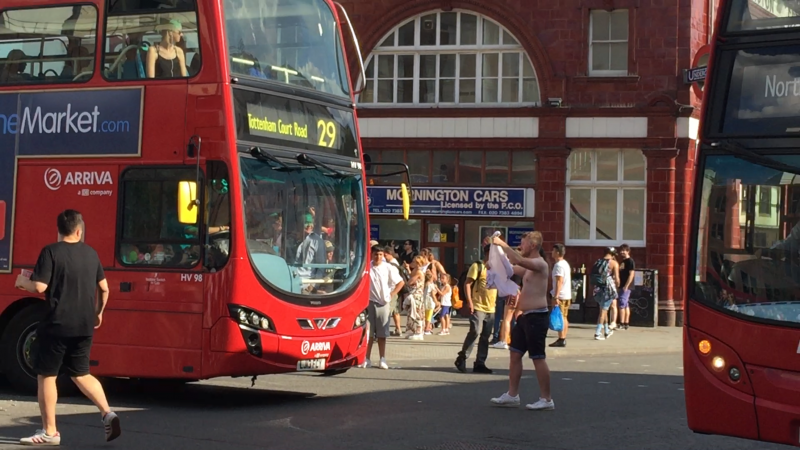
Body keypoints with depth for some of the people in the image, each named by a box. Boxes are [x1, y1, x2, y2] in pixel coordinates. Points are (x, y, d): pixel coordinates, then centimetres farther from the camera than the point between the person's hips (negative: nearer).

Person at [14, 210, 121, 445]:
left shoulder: (51, 252, -9)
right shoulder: (91, 253, 8)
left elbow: (39, 287, -15)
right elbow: (104, 288, 13)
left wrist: (22, 281, 6)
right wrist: (99, 312, 29)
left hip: (56, 324, -6)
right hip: (84, 326, 6)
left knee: (46, 375, 5)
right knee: (81, 373, 19)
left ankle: (49, 431, 6)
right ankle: (107, 413, 2)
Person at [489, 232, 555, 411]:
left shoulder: (540, 264, -15)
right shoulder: (529, 266, 17)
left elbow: (518, 260, -32)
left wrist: (502, 244, -24)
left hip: (536, 317, -10)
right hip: (525, 316, 10)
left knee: (538, 358, -6)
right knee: (515, 353, 12)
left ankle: (546, 399, -1)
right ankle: (512, 395, 18)